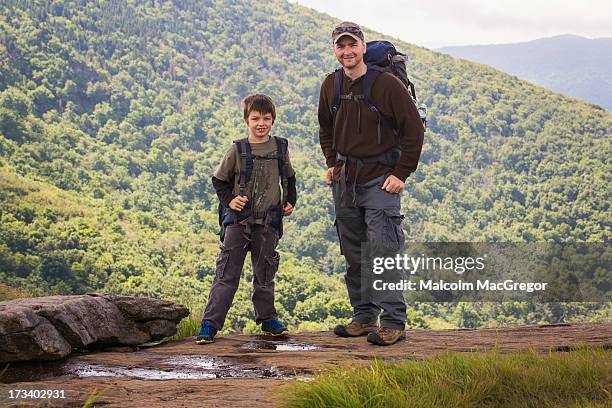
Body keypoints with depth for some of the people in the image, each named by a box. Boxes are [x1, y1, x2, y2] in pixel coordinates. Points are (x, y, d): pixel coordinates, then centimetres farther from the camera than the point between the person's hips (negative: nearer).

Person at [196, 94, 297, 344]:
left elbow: (289, 178, 21)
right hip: (238, 221, -2)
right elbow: (219, 180, 7)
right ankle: (210, 324, -3)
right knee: (227, 274, -4)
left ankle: (267, 319, 26)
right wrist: (229, 200, -6)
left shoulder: (280, 148, 5)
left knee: (265, 274, 12)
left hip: (268, 222, 2)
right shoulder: (237, 150, -3)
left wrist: (290, 201, 12)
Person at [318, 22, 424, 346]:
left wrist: (401, 174, -11)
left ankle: (393, 322, -5)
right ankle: (364, 317, 20)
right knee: (355, 256, 10)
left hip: (380, 179, -6)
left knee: (383, 251, -10)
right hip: (344, 181, 6)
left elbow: (414, 129, -9)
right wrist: (332, 163, 13)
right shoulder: (330, 86, 6)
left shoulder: (387, 84, -11)